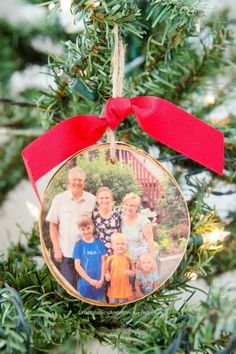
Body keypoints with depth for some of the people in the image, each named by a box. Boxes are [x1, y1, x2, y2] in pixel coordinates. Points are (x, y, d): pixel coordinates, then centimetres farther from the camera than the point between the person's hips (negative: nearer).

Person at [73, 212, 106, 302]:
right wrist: (90, 280, -10)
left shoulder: (99, 243, 2)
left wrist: (101, 279, -7)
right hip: (85, 282, -2)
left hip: (99, 282, 3)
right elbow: (77, 265, -8)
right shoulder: (79, 245, -6)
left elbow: (103, 262, 3)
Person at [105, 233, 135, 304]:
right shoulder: (110, 259, -3)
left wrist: (129, 272, -17)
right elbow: (106, 271, 3)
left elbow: (133, 272, 5)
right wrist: (107, 276, -18)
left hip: (125, 290, 0)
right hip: (113, 289, 0)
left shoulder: (128, 259, -2)